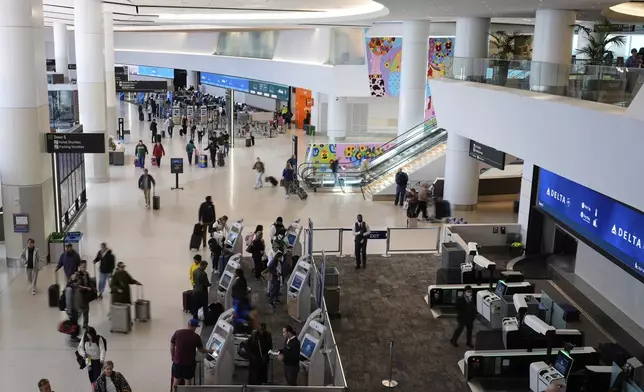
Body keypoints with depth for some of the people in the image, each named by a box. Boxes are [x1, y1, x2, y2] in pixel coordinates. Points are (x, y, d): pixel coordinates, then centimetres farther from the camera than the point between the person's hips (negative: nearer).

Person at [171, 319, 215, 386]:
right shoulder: (196, 337, -10)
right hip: (189, 363, -2)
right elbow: (201, 350, 0)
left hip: (177, 361, 3)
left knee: (176, 381, 16)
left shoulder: (177, 333, -5)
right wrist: (210, 351, 19)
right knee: (188, 381, 10)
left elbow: (172, 346, 2)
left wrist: (172, 357, 15)